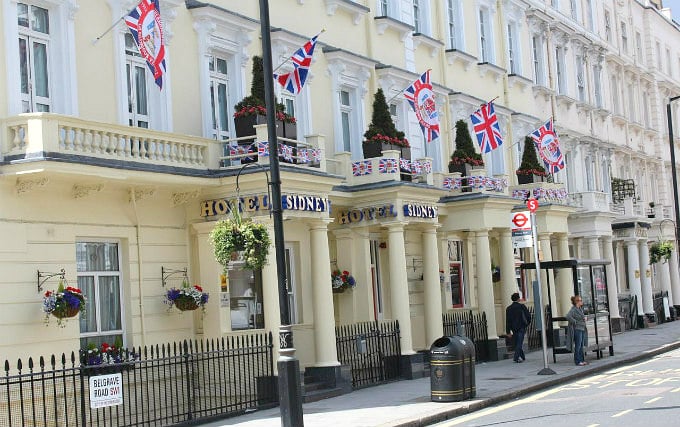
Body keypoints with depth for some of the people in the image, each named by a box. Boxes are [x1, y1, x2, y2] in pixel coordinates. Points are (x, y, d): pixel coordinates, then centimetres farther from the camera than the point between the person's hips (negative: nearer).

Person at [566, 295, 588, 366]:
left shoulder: (580, 309, 13)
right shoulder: (573, 309, -15)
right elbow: (568, 316, -30)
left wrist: (584, 318, 12)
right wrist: (575, 322, -21)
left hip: (582, 329, 9)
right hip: (577, 329, -9)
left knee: (581, 346, 13)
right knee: (578, 346, -4)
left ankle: (582, 360, 19)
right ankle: (577, 361, 1)